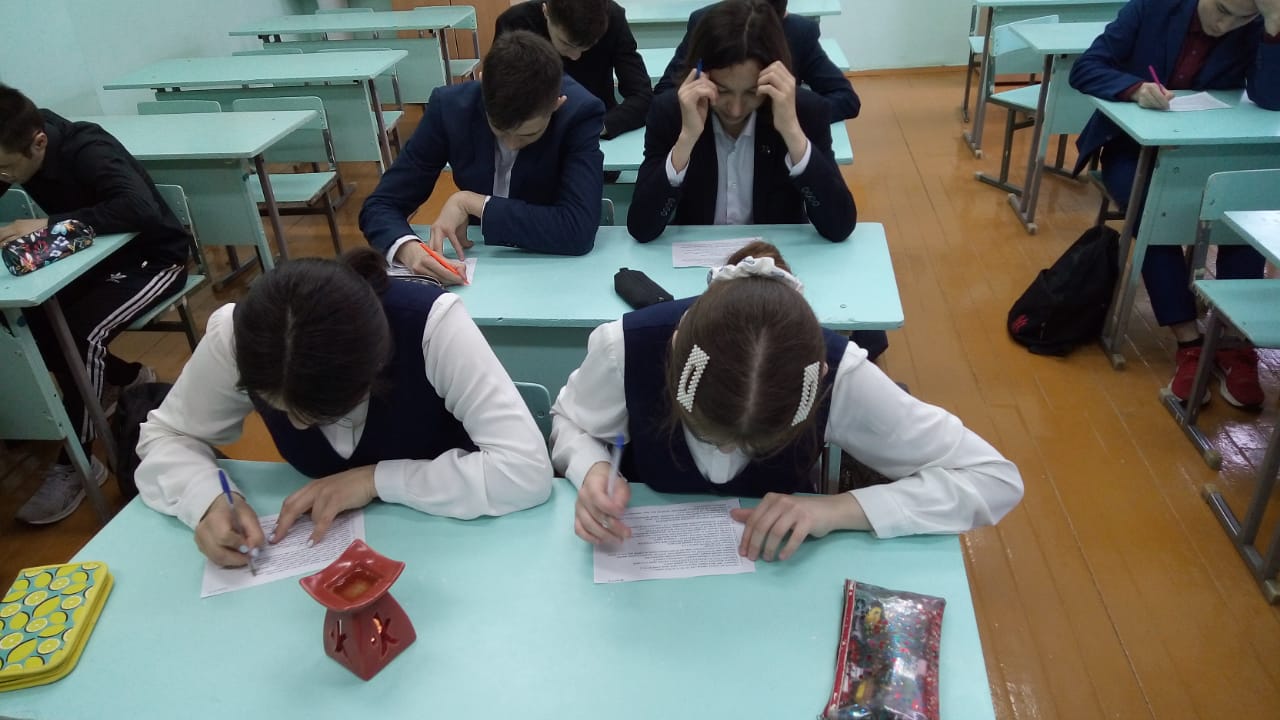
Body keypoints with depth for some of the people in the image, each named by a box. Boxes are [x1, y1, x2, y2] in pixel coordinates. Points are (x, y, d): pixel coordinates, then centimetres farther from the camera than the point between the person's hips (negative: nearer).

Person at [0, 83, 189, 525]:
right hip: (97, 255, 8)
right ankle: (126, 378, 13)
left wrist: (48, 223, -45)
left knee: (83, 332, -28)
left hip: (152, 257, -7)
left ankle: (75, 463, -14)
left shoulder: (88, 150, -28)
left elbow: (139, 209, -44)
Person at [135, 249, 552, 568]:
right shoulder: (237, 335, -21)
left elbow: (528, 470, -31)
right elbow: (164, 436, -5)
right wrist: (209, 501, -24)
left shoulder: (432, 325, -30)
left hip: (447, 536, -2)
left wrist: (377, 478, -29)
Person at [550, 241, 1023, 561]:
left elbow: (997, 479, -22)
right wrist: (592, 470, -27)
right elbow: (570, 423, -4)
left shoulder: (838, 375, -28)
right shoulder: (625, 348, -27)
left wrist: (837, 509, -32)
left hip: (775, 569, 1)